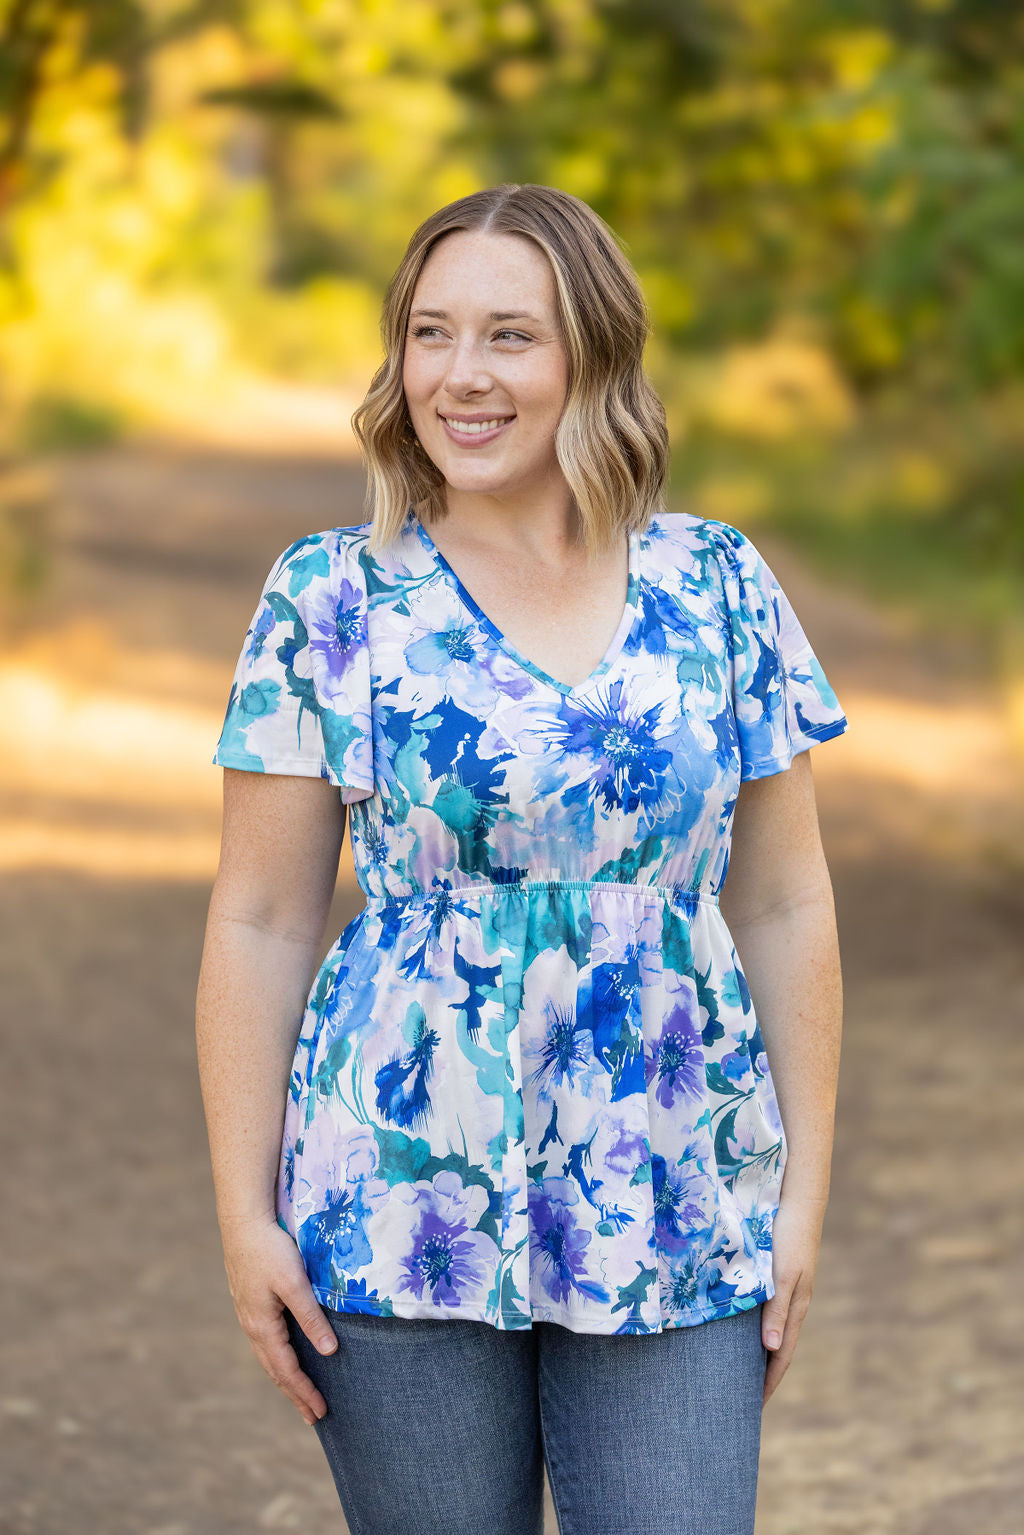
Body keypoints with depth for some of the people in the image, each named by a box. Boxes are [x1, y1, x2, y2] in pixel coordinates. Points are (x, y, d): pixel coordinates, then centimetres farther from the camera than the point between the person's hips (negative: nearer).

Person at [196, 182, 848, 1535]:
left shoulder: (720, 589, 3)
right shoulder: (330, 601, -1)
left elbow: (787, 909, 7)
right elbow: (260, 925, 0)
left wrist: (805, 1193, 5)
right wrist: (246, 1215, -4)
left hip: (676, 1217, 1)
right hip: (400, 1209, -1)